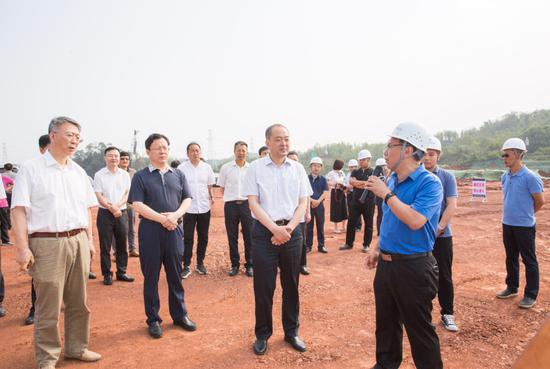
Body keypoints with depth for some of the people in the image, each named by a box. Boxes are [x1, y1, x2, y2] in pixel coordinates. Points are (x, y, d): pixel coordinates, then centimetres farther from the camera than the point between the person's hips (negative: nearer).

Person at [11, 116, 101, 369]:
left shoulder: (78, 171, 13)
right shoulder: (31, 169, -3)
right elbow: (19, 210, -8)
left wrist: (89, 240, 13)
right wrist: (23, 248, -13)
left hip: (78, 241, 5)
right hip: (47, 243, -5)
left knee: (78, 301, 12)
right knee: (48, 306, 3)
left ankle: (76, 347, 29)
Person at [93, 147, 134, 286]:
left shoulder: (125, 175, 7)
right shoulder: (99, 175, -1)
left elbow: (127, 194, 3)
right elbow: (99, 196, -7)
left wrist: (116, 206, -13)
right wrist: (111, 208, -18)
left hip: (122, 213, 3)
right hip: (105, 213, -3)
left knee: (122, 245, 9)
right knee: (105, 246, 4)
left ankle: (121, 272, 20)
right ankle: (107, 274, 13)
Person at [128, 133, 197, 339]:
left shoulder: (178, 175, 11)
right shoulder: (141, 176, 1)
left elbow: (187, 199, 7)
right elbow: (137, 205, -8)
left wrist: (176, 215, -13)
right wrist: (161, 218, -17)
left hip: (175, 230, 3)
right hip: (150, 230, -3)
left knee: (175, 275, 12)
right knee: (151, 277, 6)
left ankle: (180, 315, 25)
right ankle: (153, 320, 20)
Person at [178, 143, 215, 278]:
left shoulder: (207, 167, 5)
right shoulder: (182, 168, -2)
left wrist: (211, 197, 1)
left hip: (204, 207, 3)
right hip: (188, 208, -3)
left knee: (203, 237, 10)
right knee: (187, 238, 0)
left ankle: (200, 263, 23)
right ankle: (186, 266, 10)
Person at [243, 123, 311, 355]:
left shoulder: (298, 168, 6)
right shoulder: (255, 167, -2)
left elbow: (303, 203, 4)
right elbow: (253, 203, -6)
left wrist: (288, 228, -11)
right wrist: (275, 228, -16)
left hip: (292, 231, 3)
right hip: (264, 231, -2)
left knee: (291, 284, 13)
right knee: (263, 286, 5)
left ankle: (291, 332, 30)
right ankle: (262, 334, 24)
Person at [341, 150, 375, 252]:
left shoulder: (373, 172, -1)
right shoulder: (355, 172, 10)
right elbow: (351, 181, -9)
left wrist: (357, 184, -12)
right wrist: (365, 182, -13)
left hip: (368, 202, -3)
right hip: (356, 201, 3)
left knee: (368, 224, 5)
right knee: (351, 222, 5)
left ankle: (366, 245, 17)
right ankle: (349, 243, 16)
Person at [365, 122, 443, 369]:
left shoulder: (429, 183, -17)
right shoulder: (392, 180, 7)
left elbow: (415, 220, -31)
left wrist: (386, 194, -24)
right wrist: (377, 247, 15)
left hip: (413, 266, -8)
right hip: (386, 263, 8)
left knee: (419, 328, 7)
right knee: (386, 322, 21)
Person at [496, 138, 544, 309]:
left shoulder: (530, 177, -16)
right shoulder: (505, 177, 5)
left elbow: (540, 201, -8)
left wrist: (525, 214, 5)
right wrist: (511, 214, 11)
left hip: (524, 226, -7)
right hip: (507, 224, 7)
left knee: (529, 261, 5)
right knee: (511, 258, 18)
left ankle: (531, 295, 16)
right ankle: (512, 288, 32)